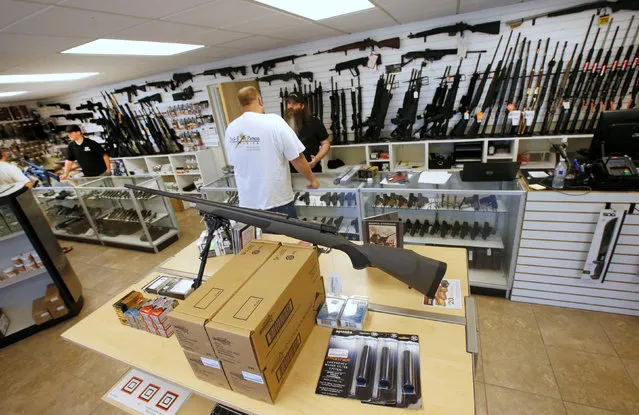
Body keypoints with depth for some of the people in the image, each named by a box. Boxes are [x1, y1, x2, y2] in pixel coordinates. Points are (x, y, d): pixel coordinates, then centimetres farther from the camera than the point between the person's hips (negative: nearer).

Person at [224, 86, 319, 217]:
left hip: (247, 202, 5)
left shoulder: (230, 129, 0)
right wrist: (312, 180, 3)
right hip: (277, 201, -4)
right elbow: (297, 159, -14)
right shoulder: (274, 121, -16)